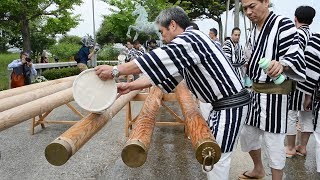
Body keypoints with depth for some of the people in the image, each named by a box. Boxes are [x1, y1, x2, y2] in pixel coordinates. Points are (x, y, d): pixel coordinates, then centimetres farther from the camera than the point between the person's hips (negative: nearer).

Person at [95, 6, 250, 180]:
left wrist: (115, 70, -21)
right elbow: (162, 71, 10)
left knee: (217, 157, 1)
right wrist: (131, 86, 2)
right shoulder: (186, 43, 14)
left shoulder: (191, 37, -18)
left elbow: (157, 59, -26)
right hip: (221, 103, 10)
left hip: (231, 105, -10)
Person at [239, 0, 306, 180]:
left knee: (274, 141, -2)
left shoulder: (283, 23, -12)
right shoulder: (254, 30, 12)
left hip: (274, 93, -8)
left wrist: (281, 64, -41)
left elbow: (296, 56, -22)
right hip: (255, 90, 9)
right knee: (247, 133, 17)